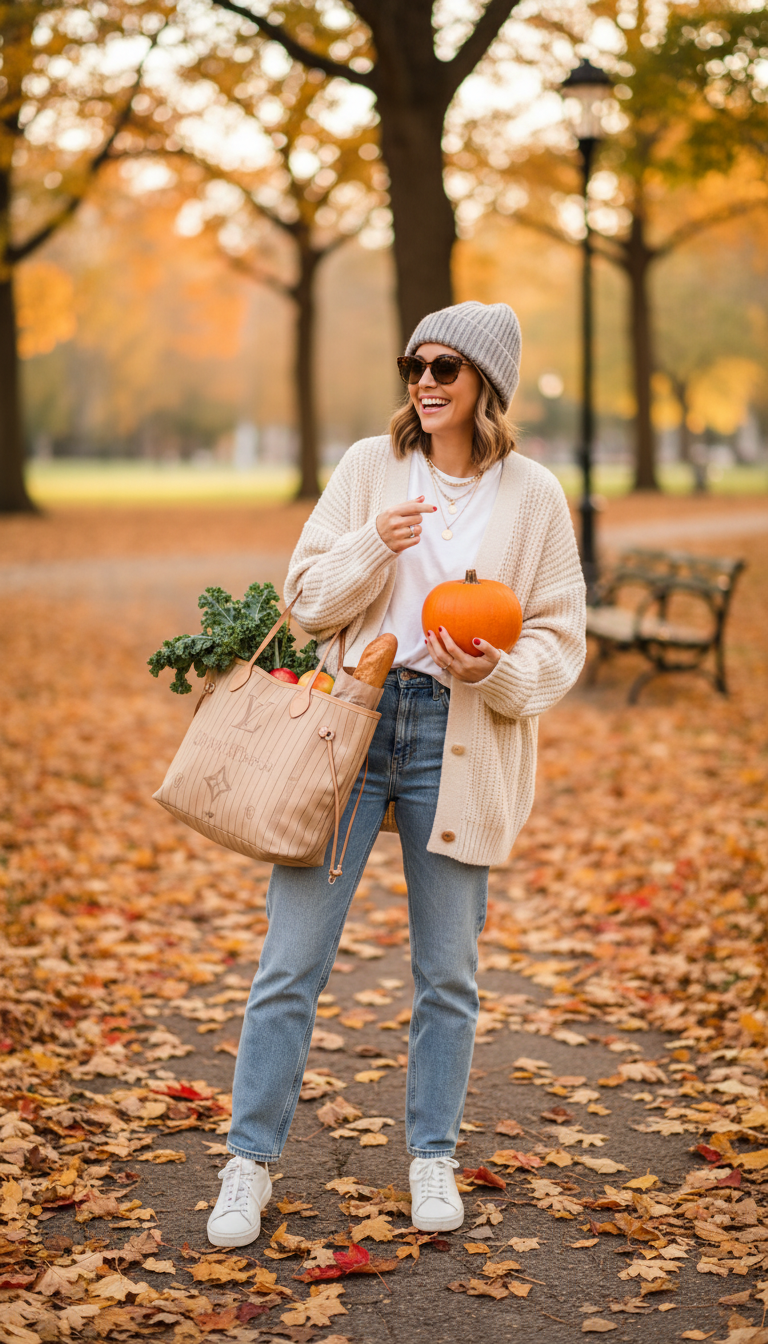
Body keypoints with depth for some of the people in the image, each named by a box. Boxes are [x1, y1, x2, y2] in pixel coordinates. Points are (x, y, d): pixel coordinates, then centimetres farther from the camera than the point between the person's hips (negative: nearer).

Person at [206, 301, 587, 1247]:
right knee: (292, 959, 0)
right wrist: (375, 545, -15)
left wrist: (493, 672, -17)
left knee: (447, 971, 9)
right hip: (349, 720, 0)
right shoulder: (368, 467, 4)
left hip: (458, 742, 0)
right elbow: (307, 599, 3)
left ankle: (433, 1158, 26)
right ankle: (249, 1161, 13)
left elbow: (560, 641, 3)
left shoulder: (532, 497, 2)